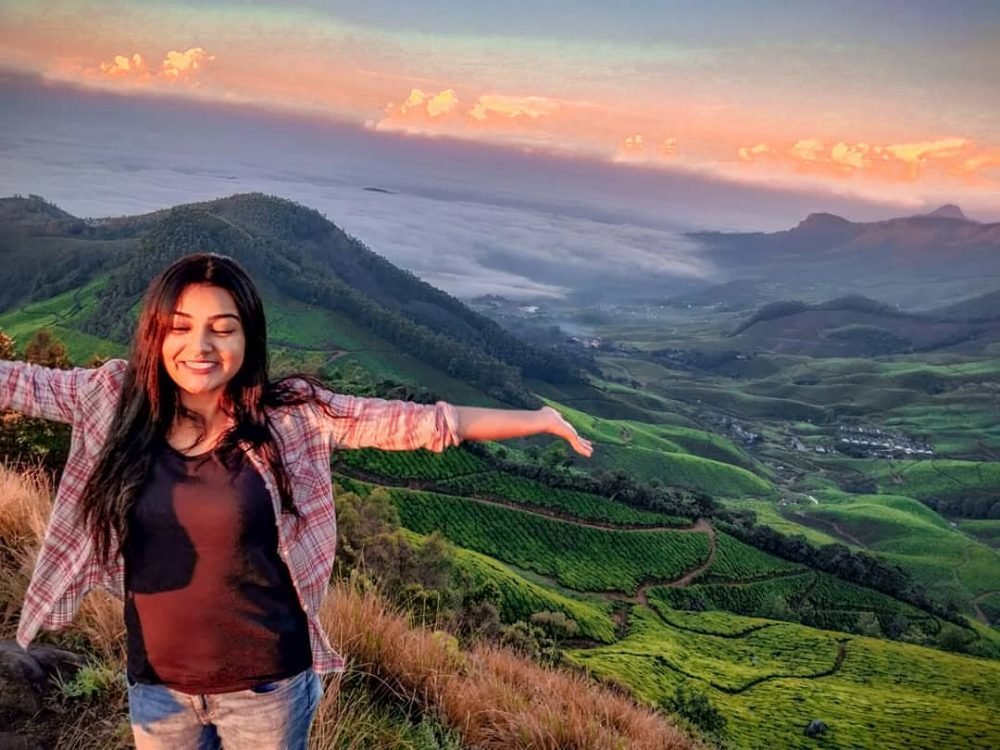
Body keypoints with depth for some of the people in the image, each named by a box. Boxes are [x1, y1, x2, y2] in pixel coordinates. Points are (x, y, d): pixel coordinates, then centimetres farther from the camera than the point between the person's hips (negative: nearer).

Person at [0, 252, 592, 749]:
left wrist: (538, 419, -16)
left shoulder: (290, 414, -14)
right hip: (156, 684, 2)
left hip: (266, 683, -2)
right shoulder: (114, 398, -7)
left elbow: (410, 422, -15)